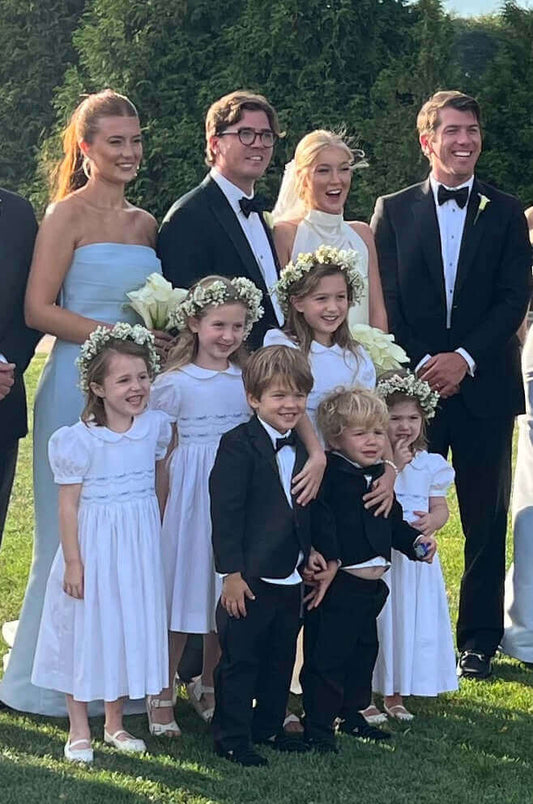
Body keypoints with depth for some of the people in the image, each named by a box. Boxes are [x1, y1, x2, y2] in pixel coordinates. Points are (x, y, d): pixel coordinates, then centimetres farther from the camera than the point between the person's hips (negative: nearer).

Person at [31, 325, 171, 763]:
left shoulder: (155, 426, -2)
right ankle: (80, 730, 18)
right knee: (86, 629, 5)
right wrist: (73, 561, -13)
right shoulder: (79, 440, -15)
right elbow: (69, 504, -12)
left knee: (131, 628, 12)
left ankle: (115, 723, 28)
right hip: (94, 544, -4)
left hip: (140, 546, 4)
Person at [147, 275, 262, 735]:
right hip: (191, 493, -4)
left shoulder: (249, 380, 6)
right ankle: (162, 697, 9)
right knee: (182, 591, -1)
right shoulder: (175, 383, -6)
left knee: (227, 593, 11)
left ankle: (208, 688, 27)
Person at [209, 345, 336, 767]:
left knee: (281, 660, 17)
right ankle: (232, 738, 10)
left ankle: (269, 727, 31)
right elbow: (225, 512, -17)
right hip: (250, 578, -7)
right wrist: (232, 572, -19)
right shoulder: (239, 445, -14)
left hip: (291, 577, 8)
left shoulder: (303, 448, 10)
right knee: (240, 660, 1)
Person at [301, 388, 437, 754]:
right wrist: (326, 560, -30)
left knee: (363, 651, 21)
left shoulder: (379, 476, 13)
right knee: (326, 655, -4)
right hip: (337, 582, -9)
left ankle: (352, 713, 38)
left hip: (370, 584, 9)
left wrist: (416, 540, 8)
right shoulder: (328, 474, -15)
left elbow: (393, 521, 23)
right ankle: (319, 727, 4)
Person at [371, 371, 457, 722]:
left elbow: (441, 507, 8)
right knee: (371, 623, -1)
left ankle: (395, 697, 21)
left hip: (415, 557, 4)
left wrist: (432, 520, -14)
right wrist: (392, 467, -21)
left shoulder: (429, 464, 6)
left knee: (408, 622, 8)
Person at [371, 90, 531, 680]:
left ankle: (478, 639, 14)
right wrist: (420, 366, -10)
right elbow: (385, 300, 2)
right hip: (413, 385, 0)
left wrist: (464, 358, -12)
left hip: (484, 386, 1)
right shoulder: (393, 210, 7)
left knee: (485, 519, 4)